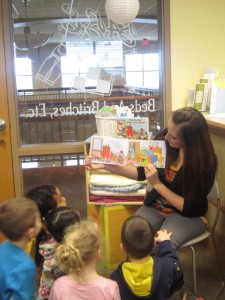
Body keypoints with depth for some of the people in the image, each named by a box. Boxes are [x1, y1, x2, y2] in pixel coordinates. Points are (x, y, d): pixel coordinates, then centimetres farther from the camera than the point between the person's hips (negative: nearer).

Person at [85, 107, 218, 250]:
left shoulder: (205, 163, -22)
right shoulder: (163, 141, -14)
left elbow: (189, 207, -17)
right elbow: (142, 173, 1)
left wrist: (157, 184, -23)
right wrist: (103, 165, -8)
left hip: (188, 216, -3)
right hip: (156, 206, 4)